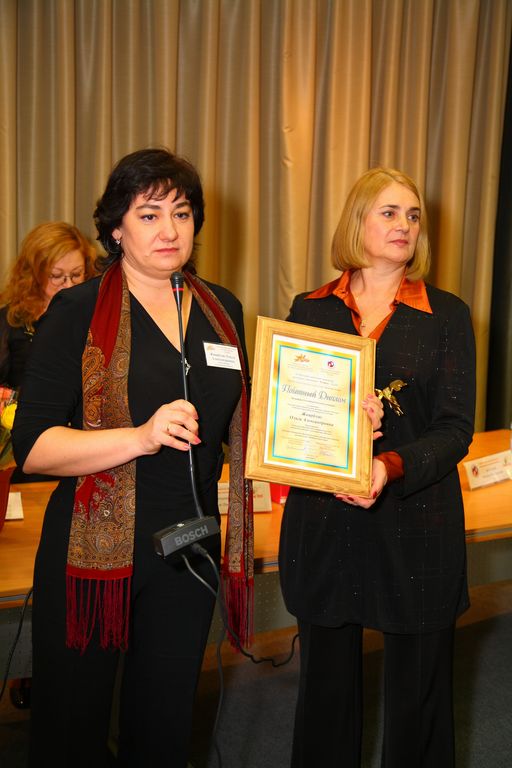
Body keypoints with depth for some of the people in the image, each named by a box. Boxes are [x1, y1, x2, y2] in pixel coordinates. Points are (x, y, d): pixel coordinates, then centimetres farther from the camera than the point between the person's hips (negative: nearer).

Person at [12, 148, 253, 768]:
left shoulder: (223, 310, 7)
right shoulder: (78, 313, -8)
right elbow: (32, 448, -14)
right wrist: (140, 437, -27)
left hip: (190, 547, 4)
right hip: (94, 548, -4)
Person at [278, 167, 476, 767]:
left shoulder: (447, 315, 2)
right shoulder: (310, 310, 6)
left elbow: (454, 428, -5)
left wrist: (391, 467, -23)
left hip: (415, 521, -1)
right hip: (322, 522, 1)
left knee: (418, 688, 11)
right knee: (326, 680, 15)